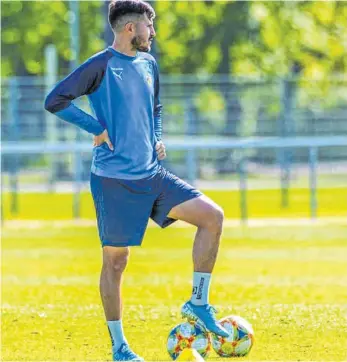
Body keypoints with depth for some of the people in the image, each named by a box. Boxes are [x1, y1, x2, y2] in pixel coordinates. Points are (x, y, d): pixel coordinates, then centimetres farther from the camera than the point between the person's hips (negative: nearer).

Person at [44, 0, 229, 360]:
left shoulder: (148, 64, 12)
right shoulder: (102, 65, -9)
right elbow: (55, 100, -14)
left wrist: (158, 139, 12)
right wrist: (98, 128, -15)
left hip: (152, 175, 7)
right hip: (115, 180, -6)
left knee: (212, 215, -7)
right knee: (115, 260, 0)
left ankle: (198, 303, 2)